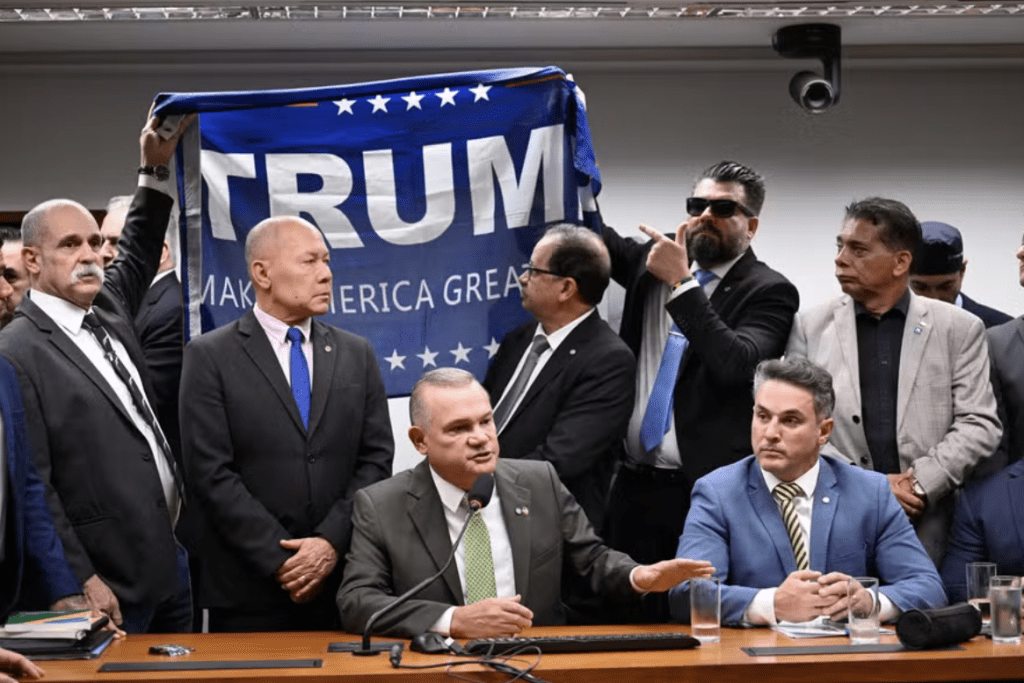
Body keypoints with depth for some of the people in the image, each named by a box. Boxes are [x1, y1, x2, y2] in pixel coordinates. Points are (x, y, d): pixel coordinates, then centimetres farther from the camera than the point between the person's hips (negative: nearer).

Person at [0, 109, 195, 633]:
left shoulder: (106, 309, 8)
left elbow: (137, 258, 27)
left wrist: (155, 170, 16)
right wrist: (80, 582, -17)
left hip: (169, 558, 8)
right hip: (111, 586, -8)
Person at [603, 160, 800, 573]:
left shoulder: (769, 292, -5)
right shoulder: (652, 265, 13)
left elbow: (737, 364, -20)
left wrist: (682, 284, -22)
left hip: (708, 492, -5)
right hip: (633, 488, 5)